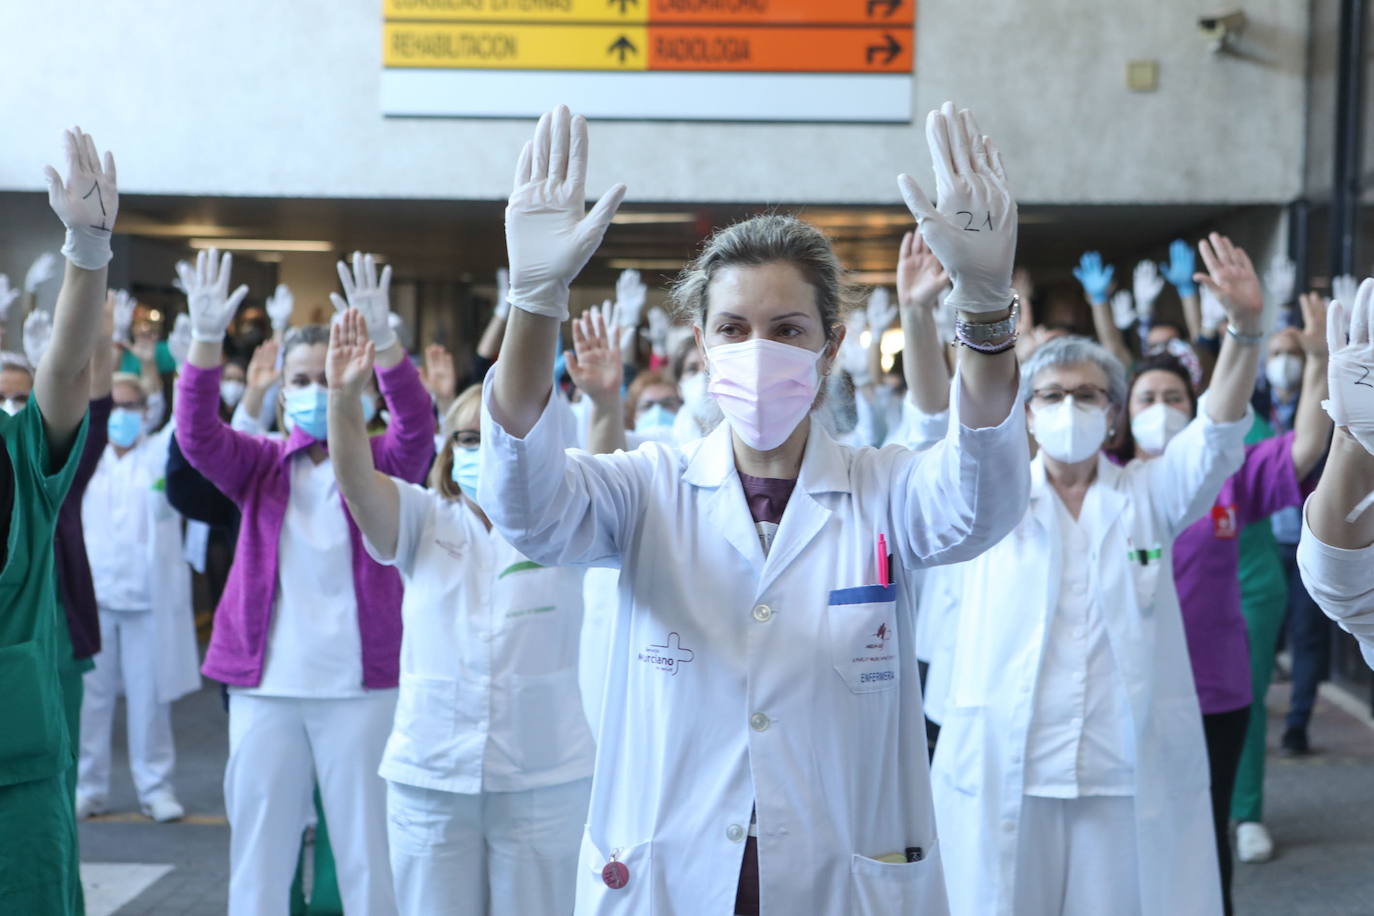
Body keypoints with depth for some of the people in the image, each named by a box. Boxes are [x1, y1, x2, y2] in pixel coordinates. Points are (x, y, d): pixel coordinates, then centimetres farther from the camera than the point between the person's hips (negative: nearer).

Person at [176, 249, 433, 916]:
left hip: (361, 684, -2)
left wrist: (382, 340, -31)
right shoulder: (259, 465, 7)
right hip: (263, 684, 2)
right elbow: (197, 435, -9)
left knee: (368, 852, 3)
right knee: (258, 854, 7)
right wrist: (206, 339, -24)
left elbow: (417, 426, -16)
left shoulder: (380, 464, 3)